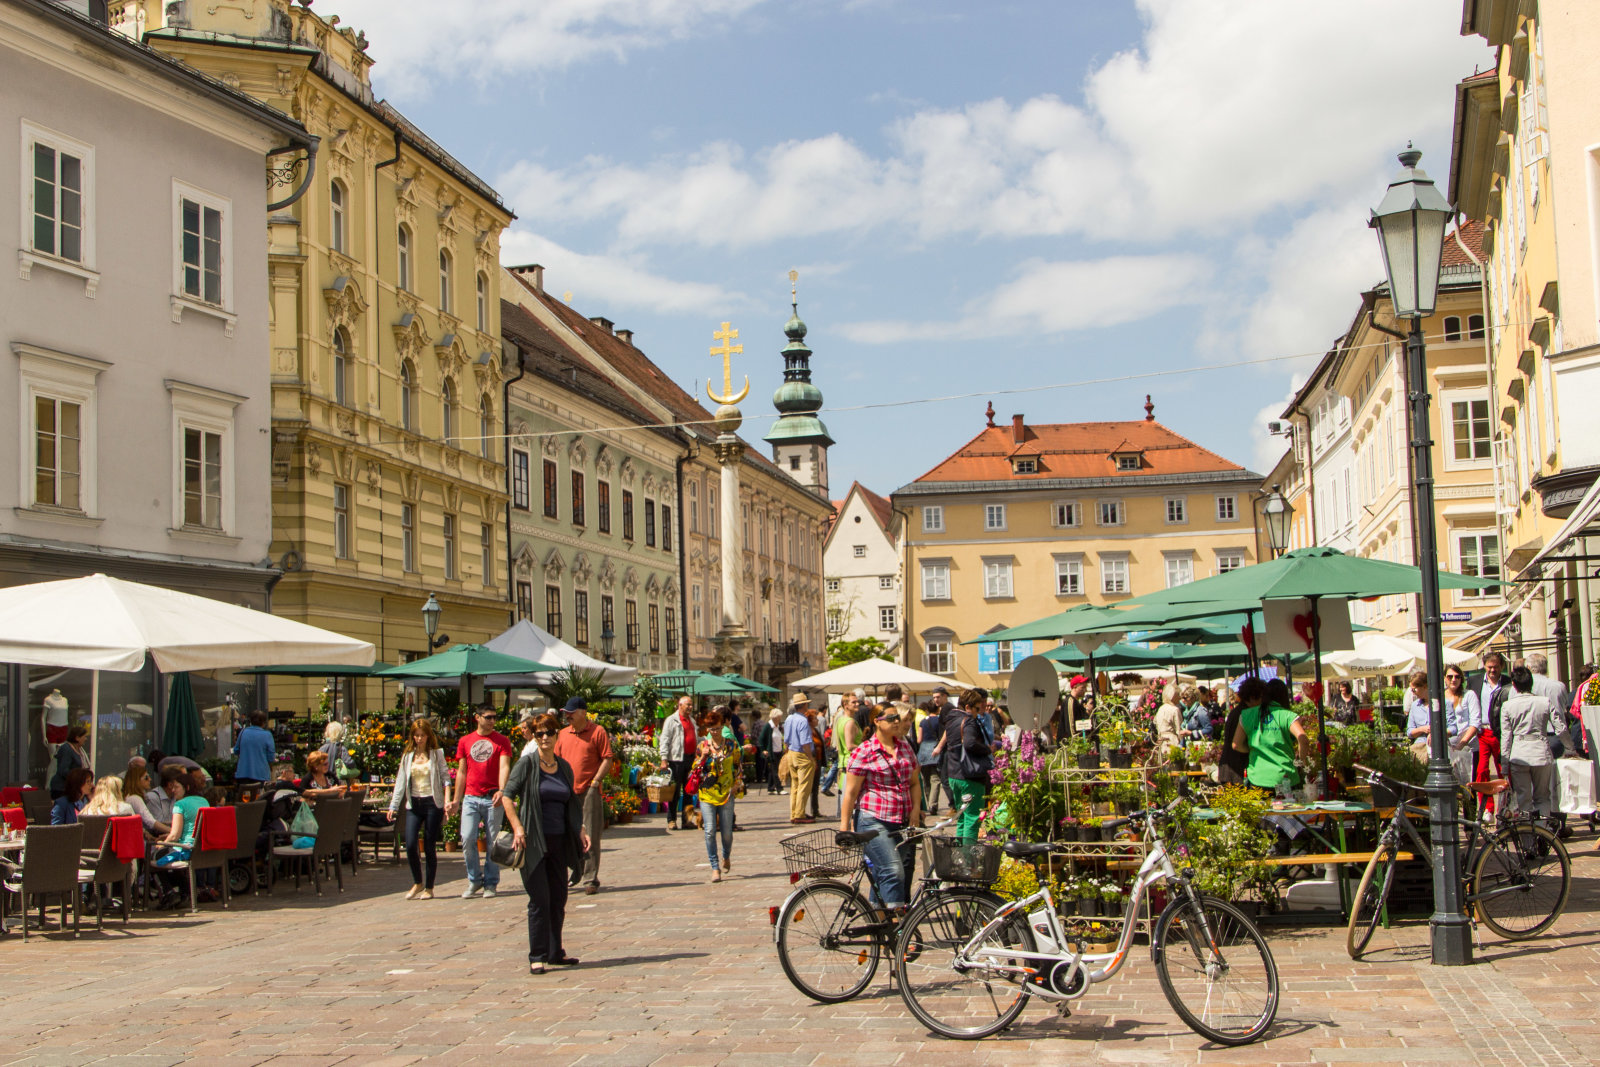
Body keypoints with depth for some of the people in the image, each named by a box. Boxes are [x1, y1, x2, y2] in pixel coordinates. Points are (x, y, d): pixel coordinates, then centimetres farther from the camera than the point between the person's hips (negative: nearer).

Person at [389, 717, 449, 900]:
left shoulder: (437, 753, 3)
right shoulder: (407, 756, 12)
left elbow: (445, 777, -2)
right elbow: (401, 781, 11)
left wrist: (447, 800, -15)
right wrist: (393, 806, 5)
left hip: (432, 803, -3)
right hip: (413, 804, 3)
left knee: (430, 847, 0)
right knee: (410, 845, -9)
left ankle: (429, 888, 10)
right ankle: (417, 883, 11)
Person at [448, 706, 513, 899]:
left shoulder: (502, 741, 4)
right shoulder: (465, 741, 12)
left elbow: (504, 767, -9)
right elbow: (461, 772, 15)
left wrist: (501, 791, -26)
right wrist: (456, 801, 11)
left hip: (492, 799, -2)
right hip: (470, 798, 2)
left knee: (493, 841, 0)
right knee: (467, 839, -7)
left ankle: (491, 883, 11)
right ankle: (474, 880, 10)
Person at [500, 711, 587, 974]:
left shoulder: (564, 767, 11)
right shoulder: (527, 763, -4)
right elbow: (507, 796, -7)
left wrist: (581, 831, 13)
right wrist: (517, 827, -16)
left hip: (559, 841, 5)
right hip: (533, 841, -5)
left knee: (558, 899, 10)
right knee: (539, 900, -6)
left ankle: (555, 953, 21)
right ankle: (537, 957, 0)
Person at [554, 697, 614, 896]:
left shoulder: (597, 731, -3)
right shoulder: (564, 734, 13)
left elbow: (607, 759, -5)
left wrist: (595, 782, -11)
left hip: (589, 791, -5)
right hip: (568, 792, 5)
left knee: (590, 837, -4)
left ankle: (591, 879, 0)